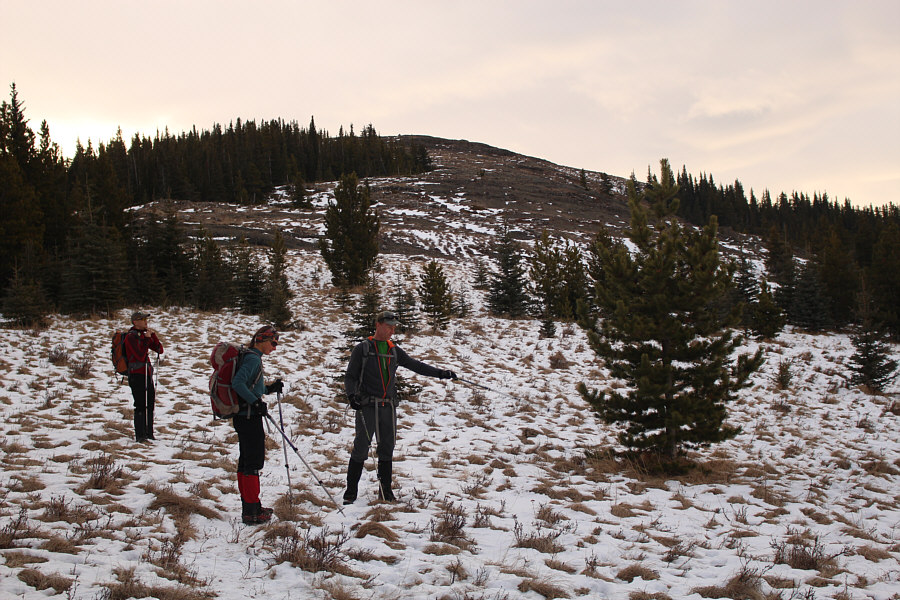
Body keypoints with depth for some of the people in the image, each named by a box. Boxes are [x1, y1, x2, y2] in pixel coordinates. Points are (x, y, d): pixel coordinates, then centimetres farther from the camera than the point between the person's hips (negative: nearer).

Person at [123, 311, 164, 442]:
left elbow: (159, 350, 10)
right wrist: (146, 339, -16)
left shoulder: (145, 334, 13)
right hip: (136, 374, -8)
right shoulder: (131, 336, -10)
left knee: (150, 404, 11)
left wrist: (153, 336, -2)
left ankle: (149, 434, 20)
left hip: (147, 374, 8)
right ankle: (140, 435, -1)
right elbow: (140, 356, -20)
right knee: (141, 406, -7)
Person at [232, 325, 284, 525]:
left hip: (244, 416, 11)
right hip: (249, 417, -11)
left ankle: (249, 507, 23)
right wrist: (256, 402, -25)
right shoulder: (253, 359, -14)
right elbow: (238, 383, -26)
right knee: (254, 462, -7)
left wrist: (270, 388, 13)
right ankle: (251, 511, -3)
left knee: (246, 461, 14)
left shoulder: (252, 358, 17)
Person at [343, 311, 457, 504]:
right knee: (361, 448, -6)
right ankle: (351, 492, 2)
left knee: (387, 449, 7)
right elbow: (350, 376, 0)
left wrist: (440, 373, 11)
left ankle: (385, 491, 15)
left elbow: (415, 366, 18)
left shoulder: (394, 351, 15)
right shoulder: (363, 349, 3)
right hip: (367, 406, -4)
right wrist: (352, 395, -17)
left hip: (388, 406, 4)